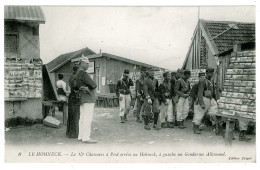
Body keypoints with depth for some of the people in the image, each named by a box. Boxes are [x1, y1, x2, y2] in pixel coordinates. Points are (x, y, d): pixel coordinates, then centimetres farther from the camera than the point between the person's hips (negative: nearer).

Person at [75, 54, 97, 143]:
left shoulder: (77, 74, 18)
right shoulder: (83, 73, -14)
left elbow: (78, 86, 12)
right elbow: (93, 85, -16)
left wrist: (85, 88, -7)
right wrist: (89, 88, 4)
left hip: (82, 99, 10)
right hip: (88, 98, -10)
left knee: (82, 118, 11)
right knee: (88, 118, -9)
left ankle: (81, 136, 16)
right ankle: (86, 137, -9)